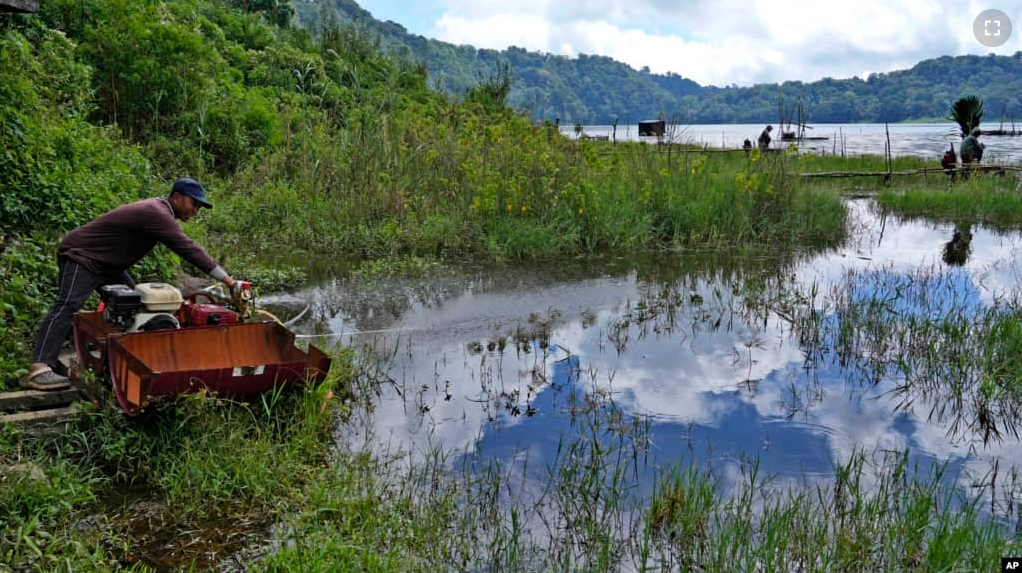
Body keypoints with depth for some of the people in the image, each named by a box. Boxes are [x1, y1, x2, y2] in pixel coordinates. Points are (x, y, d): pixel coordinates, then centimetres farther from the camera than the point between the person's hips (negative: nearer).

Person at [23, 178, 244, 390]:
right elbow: (188, 249, -30)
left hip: (106, 263, 11)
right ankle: (39, 369, -31)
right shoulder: (156, 214, -25)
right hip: (81, 256, -11)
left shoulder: (159, 210, 7)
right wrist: (228, 281, -30)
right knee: (68, 306, -22)